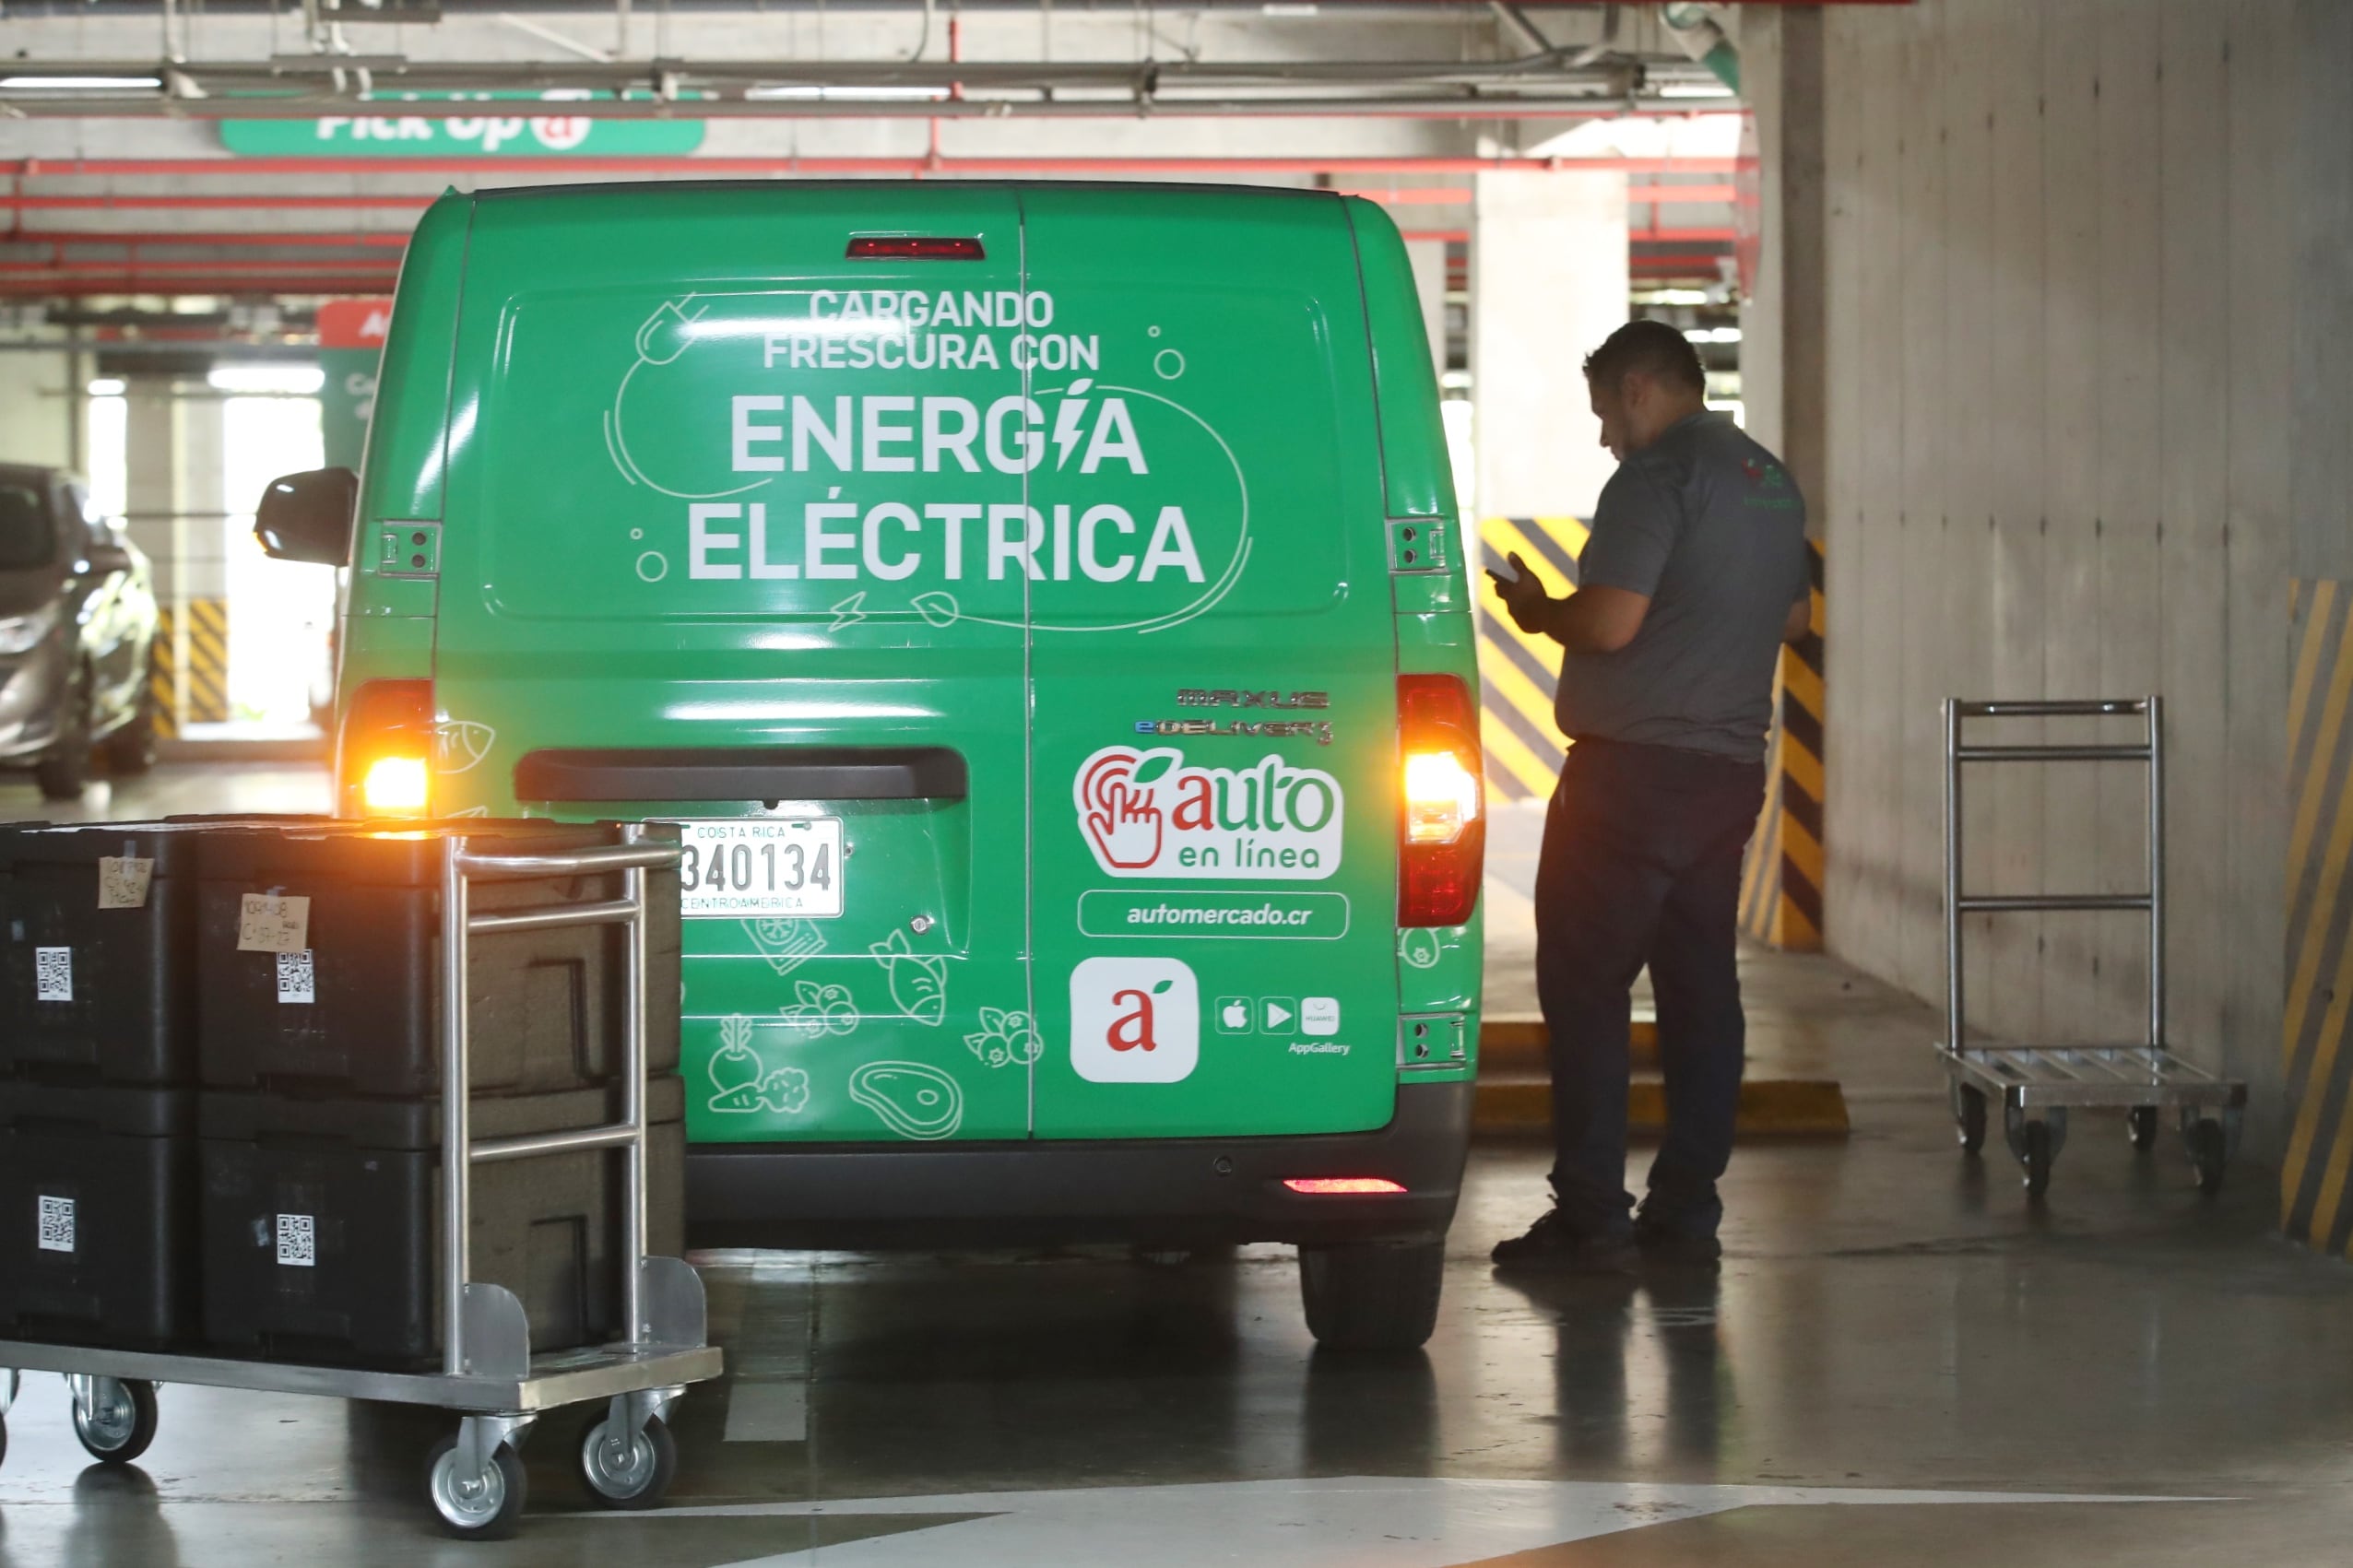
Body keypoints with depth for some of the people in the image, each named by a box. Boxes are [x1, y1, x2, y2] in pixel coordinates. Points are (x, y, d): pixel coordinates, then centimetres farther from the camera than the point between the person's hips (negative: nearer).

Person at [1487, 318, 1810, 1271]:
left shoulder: (1656, 477, -13)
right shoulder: (1770, 481, 15)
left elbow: (1609, 622, -20)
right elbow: (1792, 619, 27)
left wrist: (1537, 611, -2)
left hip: (1634, 769, -9)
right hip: (1730, 765, 9)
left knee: (1585, 987, -5)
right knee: (1699, 988, 10)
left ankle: (1591, 1217, -8)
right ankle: (1686, 1211, 10)